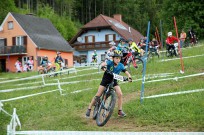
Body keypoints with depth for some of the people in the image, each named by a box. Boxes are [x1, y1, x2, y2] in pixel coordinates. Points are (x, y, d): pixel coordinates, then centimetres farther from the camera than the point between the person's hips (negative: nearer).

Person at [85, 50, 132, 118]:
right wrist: (102, 66, -63)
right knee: (98, 95, -7)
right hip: (105, 80, -2)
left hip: (113, 81, 2)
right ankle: (89, 109, 5)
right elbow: (103, 64, -39)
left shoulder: (120, 66, -13)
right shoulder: (110, 63, -20)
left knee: (120, 94, -16)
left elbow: (126, 72, -17)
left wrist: (129, 77, -38)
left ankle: (120, 111, -3)